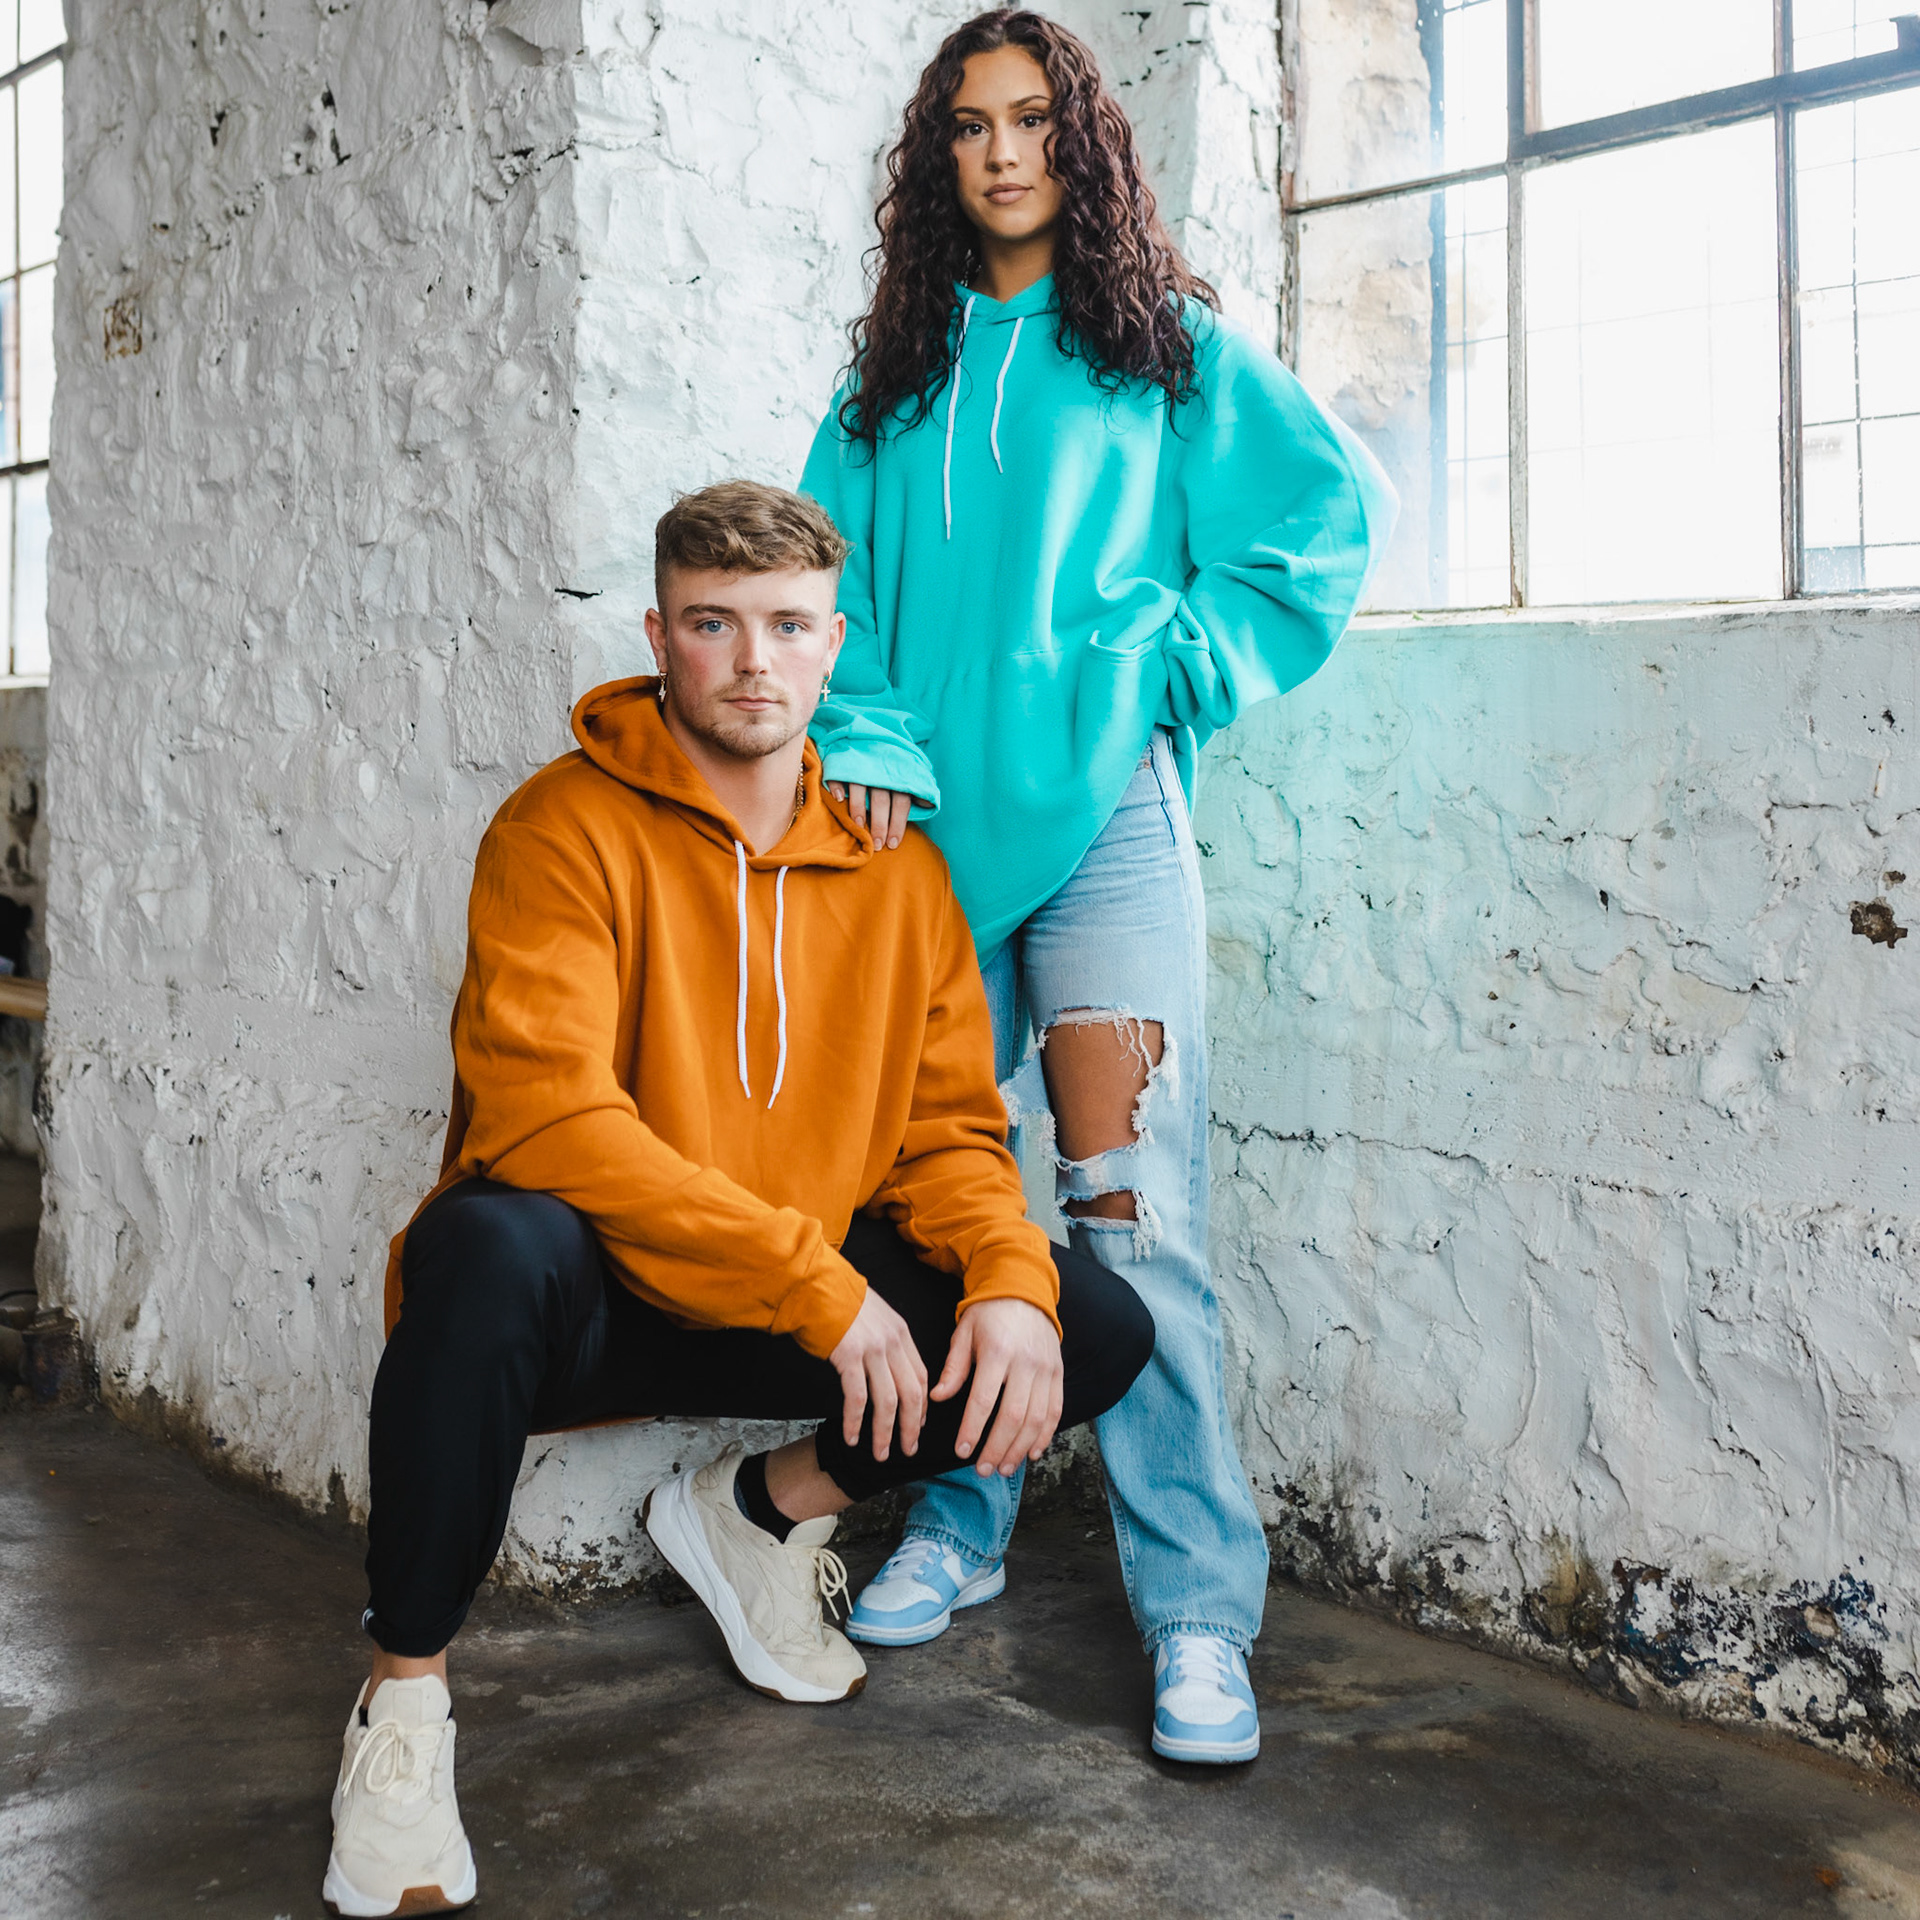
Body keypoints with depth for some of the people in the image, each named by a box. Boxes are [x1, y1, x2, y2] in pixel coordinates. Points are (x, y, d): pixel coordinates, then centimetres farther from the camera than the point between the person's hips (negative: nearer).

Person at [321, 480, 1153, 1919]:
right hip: (584, 1308, -5)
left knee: (1099, 1331, -10)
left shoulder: (898, 867, 4)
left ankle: (761, 1511, 13)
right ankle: (404, 1696, -13)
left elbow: (952, 1130, 4)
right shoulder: (570, 826, -12)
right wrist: (818, 1281, -27)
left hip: (816, 1309, 5)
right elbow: (542, 1115, -24)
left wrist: (1011, 1282, -18)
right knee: (488, 1246, -38)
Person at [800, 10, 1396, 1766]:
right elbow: (833, 576, 13)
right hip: (928, 826, 4)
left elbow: (1334, 513, 8)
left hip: (1101, 815, -3)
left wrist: (1183, 664, 0)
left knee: (1131, 1205, -12)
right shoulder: (893, 378, 18)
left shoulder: (1168, 345, 11)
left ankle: (1200, 1612, -7)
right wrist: (861, 732, -4)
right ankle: (957, 1525, 22)